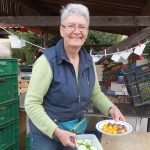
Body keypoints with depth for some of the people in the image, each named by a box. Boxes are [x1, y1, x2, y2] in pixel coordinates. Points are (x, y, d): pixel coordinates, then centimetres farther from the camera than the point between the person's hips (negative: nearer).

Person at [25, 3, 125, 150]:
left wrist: (111, 109, -9)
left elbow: (95, 93, 8)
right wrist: (57, 132, -25)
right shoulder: (48, 60, -21)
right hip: (46, 131, -5)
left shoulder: (88, 61, -3)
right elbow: (32, 103, -20)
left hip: (76, 130, 5)